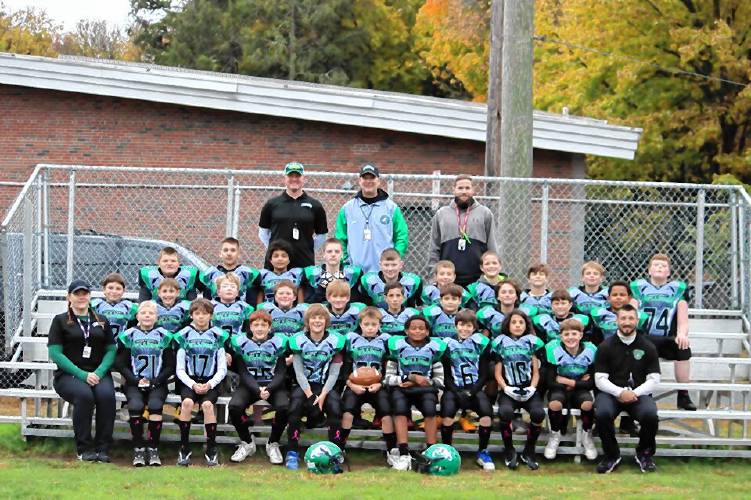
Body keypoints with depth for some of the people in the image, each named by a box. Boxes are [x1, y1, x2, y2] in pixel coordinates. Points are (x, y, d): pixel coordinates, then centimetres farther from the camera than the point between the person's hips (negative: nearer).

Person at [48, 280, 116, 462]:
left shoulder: (101, 321, 18)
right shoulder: (60, 321, 8)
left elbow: (111, 350, 11)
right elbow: (55, 354, -2)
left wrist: (99, 373, -9)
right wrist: (82, 375, -13)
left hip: (98, 373, 2)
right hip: (68, 375, -2)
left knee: (107, 395, -31)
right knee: (84, 395, -35)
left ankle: (102, 448, -23)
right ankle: (83, 448, -24)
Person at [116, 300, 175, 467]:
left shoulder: (164, 336, 8)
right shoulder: (128, 335, 7)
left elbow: (170, 366, 6)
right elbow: (121, 364, 5)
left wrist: (154, 382, -7)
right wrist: (136, 381, -9)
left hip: (157, 384, 0)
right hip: (134, 383, 0)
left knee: (155, 405, -30)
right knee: (135, 405, -30)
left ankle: (153, 449, -19)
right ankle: (138, 449, -20)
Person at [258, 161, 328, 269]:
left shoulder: (315, 206, 7)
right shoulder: (272, 204, 9)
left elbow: (321, 236, 13)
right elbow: (263, 232, 16)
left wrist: (307, 248, 5)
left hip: (305, 264, 0)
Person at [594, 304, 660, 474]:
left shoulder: (648, 347, 8)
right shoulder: (605, 346, 5)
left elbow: (654, 380, 3)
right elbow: (600, 380, -1)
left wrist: (634, 393, -13)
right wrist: (620, 392, -17)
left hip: (638, 393, 0)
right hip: (611, 392, 0)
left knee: (650, 415, -32)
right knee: (602, 414, -34)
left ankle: (644, 454, -1)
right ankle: (612, 455, -6)